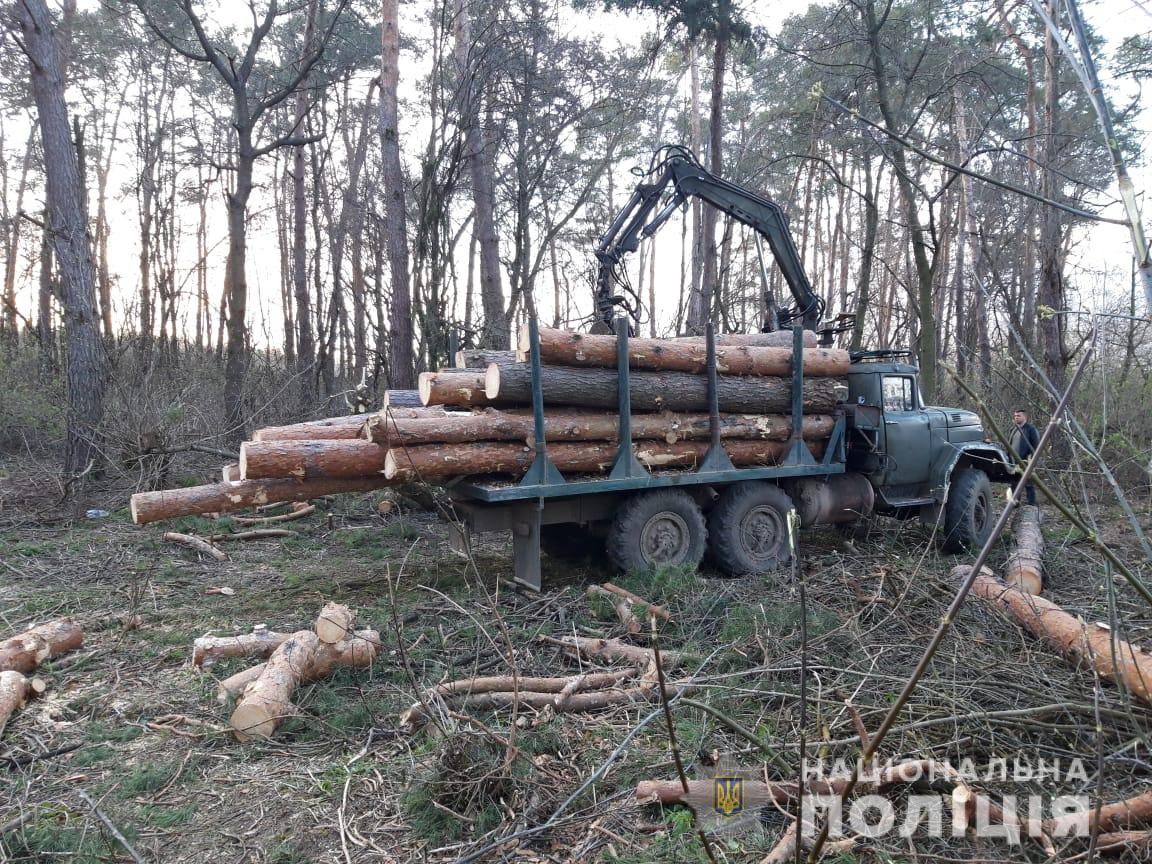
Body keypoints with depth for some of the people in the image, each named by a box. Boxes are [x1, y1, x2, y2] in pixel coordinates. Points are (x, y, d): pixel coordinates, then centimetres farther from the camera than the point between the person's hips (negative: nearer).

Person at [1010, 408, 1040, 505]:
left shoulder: (1031, 429, -3)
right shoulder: (1014, 430, 18)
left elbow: (1036, 446, -8)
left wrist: (1031, 457, -16)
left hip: (1026, 463, -7)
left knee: (1029, 484, -5)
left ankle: (1031, 504, -1)